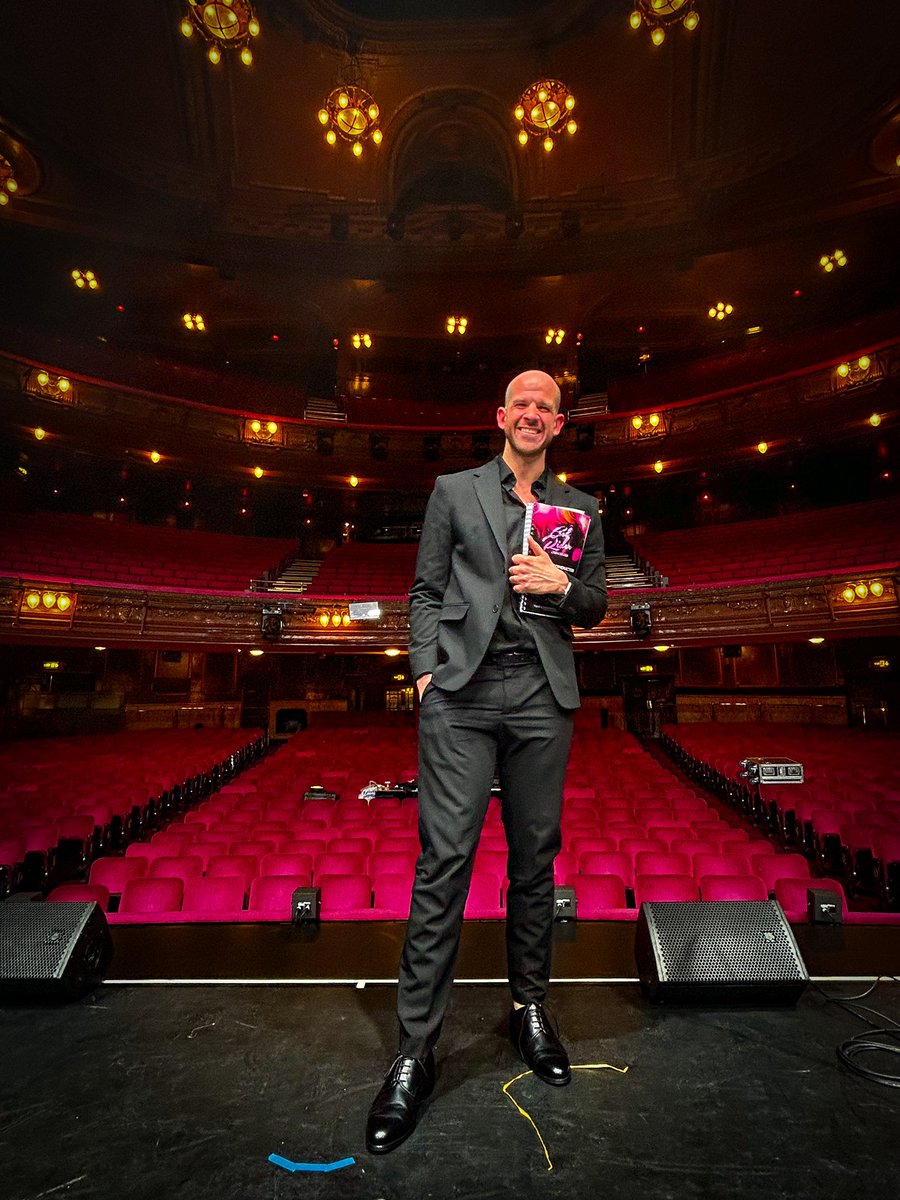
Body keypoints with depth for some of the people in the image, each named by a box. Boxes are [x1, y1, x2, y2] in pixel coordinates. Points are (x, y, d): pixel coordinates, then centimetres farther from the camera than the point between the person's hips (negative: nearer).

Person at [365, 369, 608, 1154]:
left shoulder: (580, 509, 16)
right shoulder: (454, 491, 12)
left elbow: (595, 607, 17)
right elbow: (426, 591, 8)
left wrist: (563, 585, -4)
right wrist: (425, 669, -4)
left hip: (544, 694, 3)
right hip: (462, 691, -2)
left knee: (536, 856, 11)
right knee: (445, 859, -4)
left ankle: (530, 1008, 31)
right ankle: (417, 1047, 10)